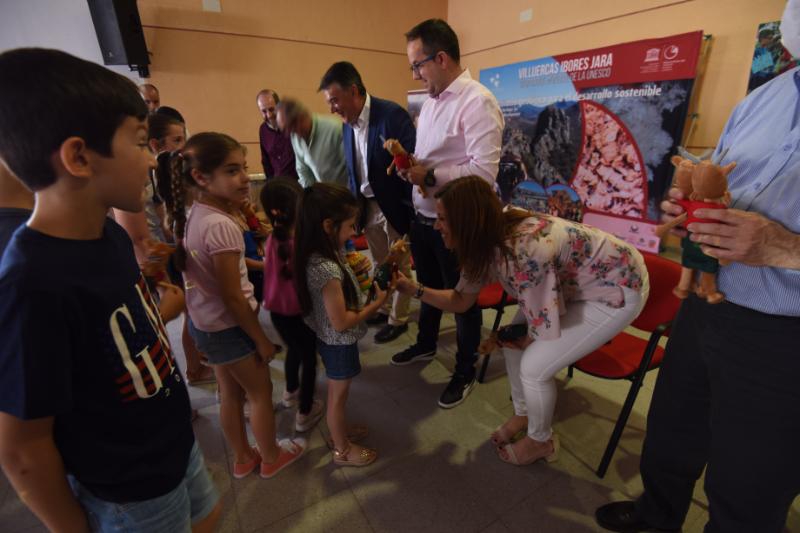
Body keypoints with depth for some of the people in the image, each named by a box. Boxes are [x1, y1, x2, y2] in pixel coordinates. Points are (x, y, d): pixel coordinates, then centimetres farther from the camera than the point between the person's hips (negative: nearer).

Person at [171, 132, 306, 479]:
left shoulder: (193, 216, -1)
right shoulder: (222, 226, -29)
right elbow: (232, 297, -23)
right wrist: (262, 339, -14)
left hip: (203, 323, 8)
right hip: (228, 327, -8)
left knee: (231, 394, 24)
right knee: (260, 393, 15)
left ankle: (243, 458, 45)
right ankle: (271, 458, 38)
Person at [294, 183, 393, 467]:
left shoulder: (323, 254, -7)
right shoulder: (326, 269, -34)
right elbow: (341, 322, -28)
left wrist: (352, 264, -3)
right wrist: (377, 302, -19)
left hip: (332, 340, 8)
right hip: (339, 343, -8)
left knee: (337, 393, 28)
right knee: (338, 396, 15)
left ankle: (340, 430, 53)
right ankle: (342, 449, 39)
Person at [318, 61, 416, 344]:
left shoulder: (392, 114, -17)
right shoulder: (348, 124, 4)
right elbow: (353, 170, 11)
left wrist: (411, 210, -18)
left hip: (394, 206, -6)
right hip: (367, 206, 6)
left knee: (399, 266, 10)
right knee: (380, 264, 19)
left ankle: (398, 319, 27)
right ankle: (384, 308, 40)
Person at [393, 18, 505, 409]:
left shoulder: (477, 102, -16)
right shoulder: (431, 101, 11)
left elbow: (484, 171, -25)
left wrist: (428, 175, -19)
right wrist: (409, 165, -5)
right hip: (422, 217, 8)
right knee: (429, 287, 24)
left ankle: (465, 372, 32)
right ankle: (425, 345, 48)